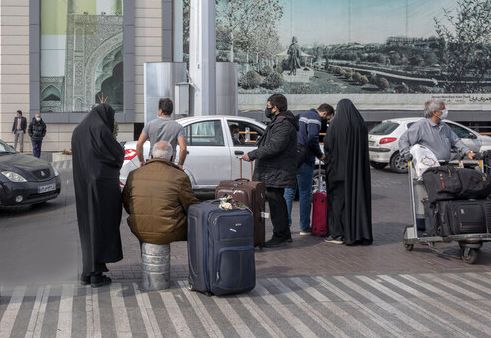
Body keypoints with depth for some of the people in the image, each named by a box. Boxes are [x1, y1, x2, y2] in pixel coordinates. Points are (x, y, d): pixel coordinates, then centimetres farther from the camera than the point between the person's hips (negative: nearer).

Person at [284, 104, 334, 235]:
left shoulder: (301, 115, 19)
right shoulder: (315, 119, -10)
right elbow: (312, 140, -20)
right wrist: (320, 155, -5)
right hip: (304, 161, -8)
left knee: (289, 191, 12)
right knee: (305, 193, 0)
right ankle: (304, 227, 4)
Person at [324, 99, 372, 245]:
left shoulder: (336, 123, -10)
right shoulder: (360, 124, 4)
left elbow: (327, 145, -8)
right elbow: (364, 147, 8)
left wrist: (329, 158, 11)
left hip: (339, 166, -4)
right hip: (358, 169, 4)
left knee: (338, 197, 2)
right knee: (357, 196, 9)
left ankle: (338, 234, 2)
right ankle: (360, 233, 12)